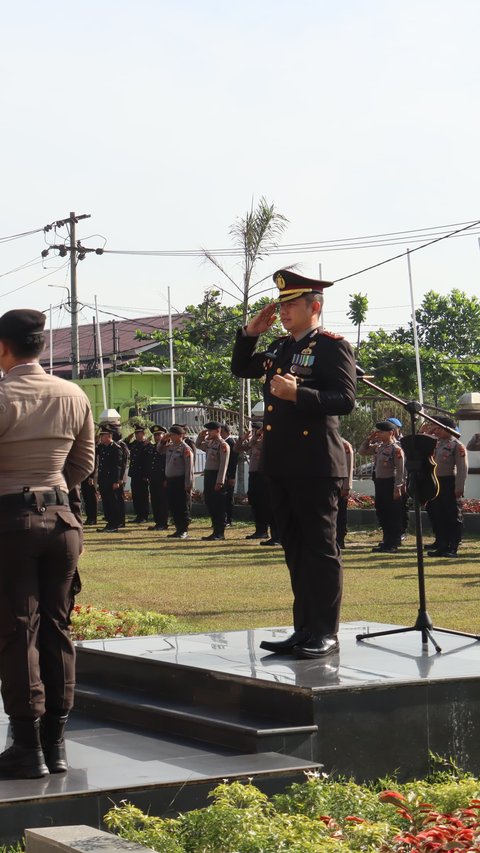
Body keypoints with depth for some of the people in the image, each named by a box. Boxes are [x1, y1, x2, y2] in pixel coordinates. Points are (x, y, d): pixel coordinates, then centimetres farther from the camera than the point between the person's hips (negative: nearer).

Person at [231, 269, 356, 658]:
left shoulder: (333, 348, -7)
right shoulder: (280, 348, 17)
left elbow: (345, 400, -17)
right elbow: (241, 368, 29)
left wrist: (298, 394, -28)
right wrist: (249, 333, 14)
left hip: (316, 466, -8)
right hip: (281, 465, 8)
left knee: (321, 549, -3)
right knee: (295, 549, 11)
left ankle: (325, 634, 3)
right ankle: (304, 631, 18)